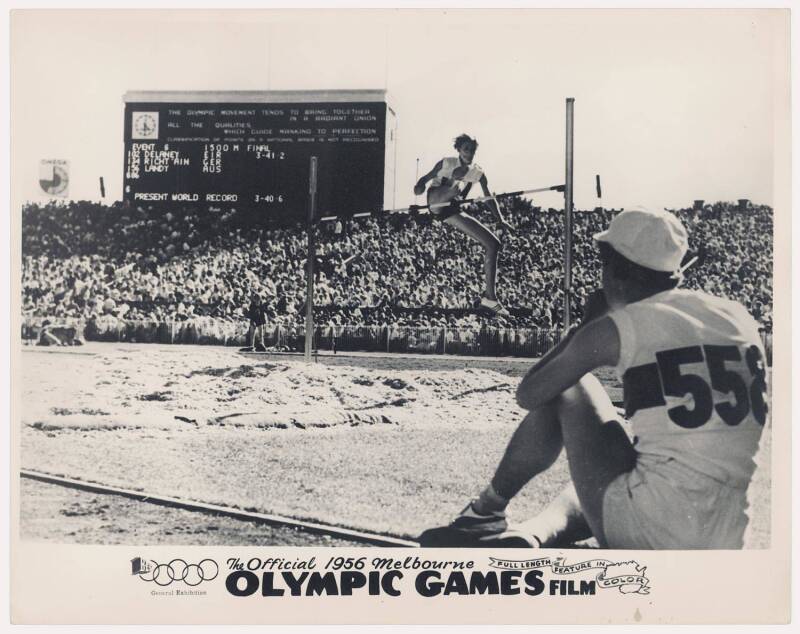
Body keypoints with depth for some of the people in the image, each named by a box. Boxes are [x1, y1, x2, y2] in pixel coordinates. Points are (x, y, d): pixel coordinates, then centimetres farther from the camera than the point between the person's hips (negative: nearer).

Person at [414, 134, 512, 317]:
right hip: (435, 203, -5)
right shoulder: (447, 163, 10)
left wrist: (500, 219, 2)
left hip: (453, 212, 5)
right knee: (461, 172, -27)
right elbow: (427, 177, 8)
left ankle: (490, 296, -2)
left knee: (493, 244, -4)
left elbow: (489, 197, 17)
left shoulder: (478, 173, 17)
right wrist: (420, 185, -17)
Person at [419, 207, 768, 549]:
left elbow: (527, 394, 8)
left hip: (649, 533, -5)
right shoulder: (740, 318, 10)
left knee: (564, 392, 14)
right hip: (733, 541, 6)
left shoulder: (615, 327, -5)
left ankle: (486, 511, 20)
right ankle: (532, 535, 3)